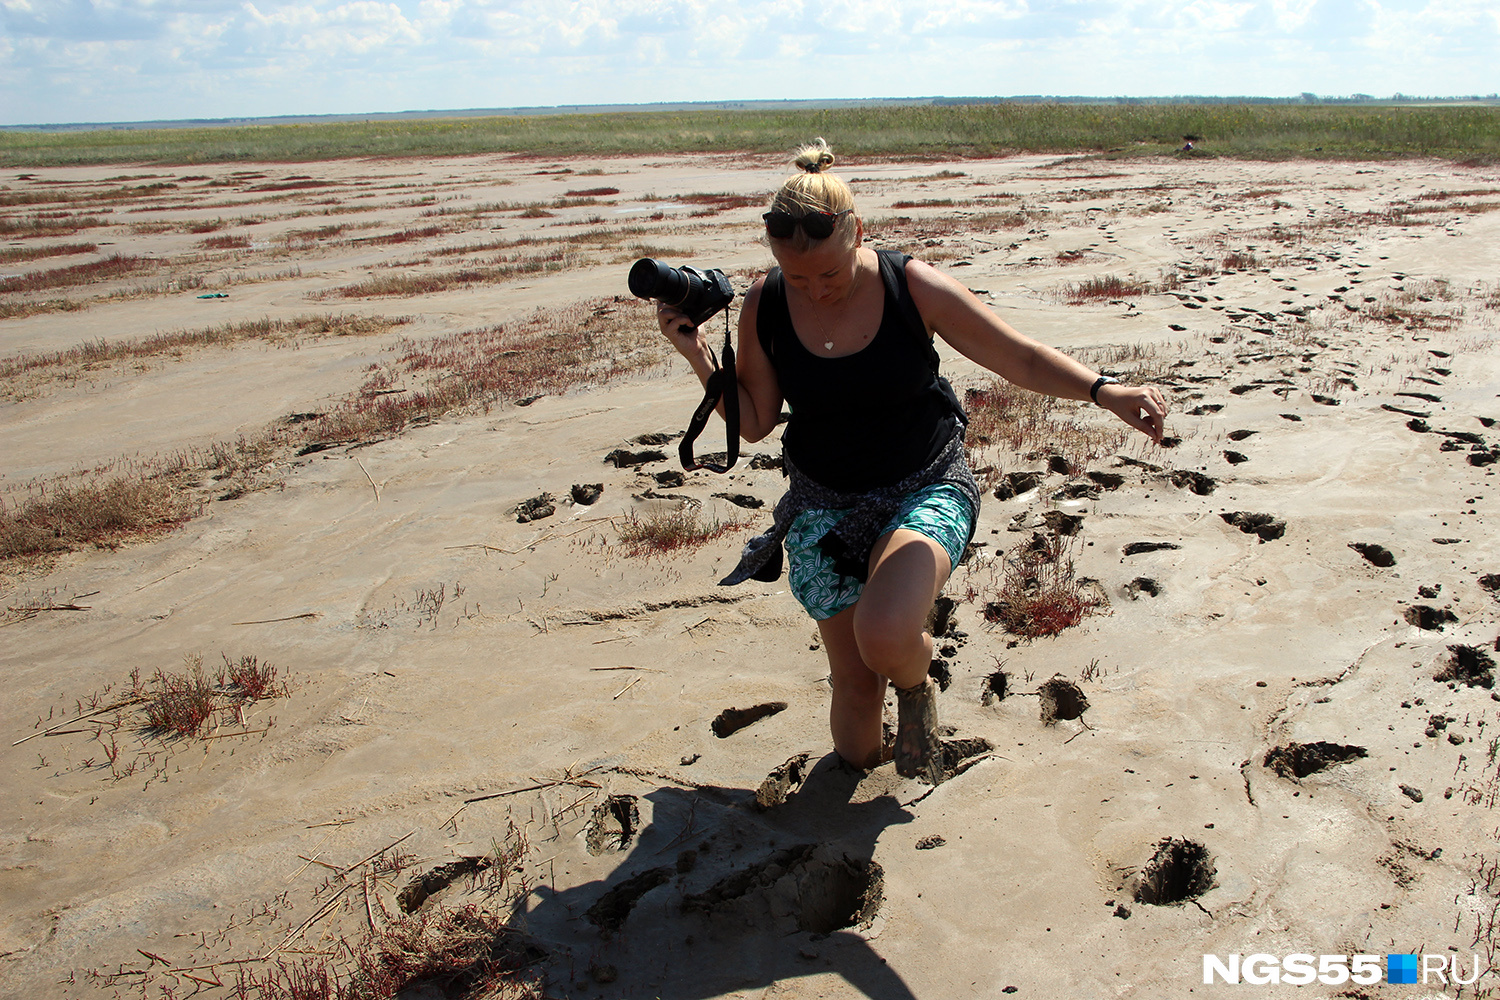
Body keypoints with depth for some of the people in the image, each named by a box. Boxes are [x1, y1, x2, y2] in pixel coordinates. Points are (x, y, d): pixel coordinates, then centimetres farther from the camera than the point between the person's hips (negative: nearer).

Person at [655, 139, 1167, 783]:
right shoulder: (765, 307, -6)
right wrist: (699, 357, -11)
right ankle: (857, 767, 39)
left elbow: (1022, 358, -9)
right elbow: (754, 422, 3)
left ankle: (916, 683, 9)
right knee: (854, 682, 1)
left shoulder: (912, 287, -14)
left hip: (925, 488, -2)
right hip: (824, 505, 3)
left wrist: (1103, 390, -24)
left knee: (884, 637, -29)